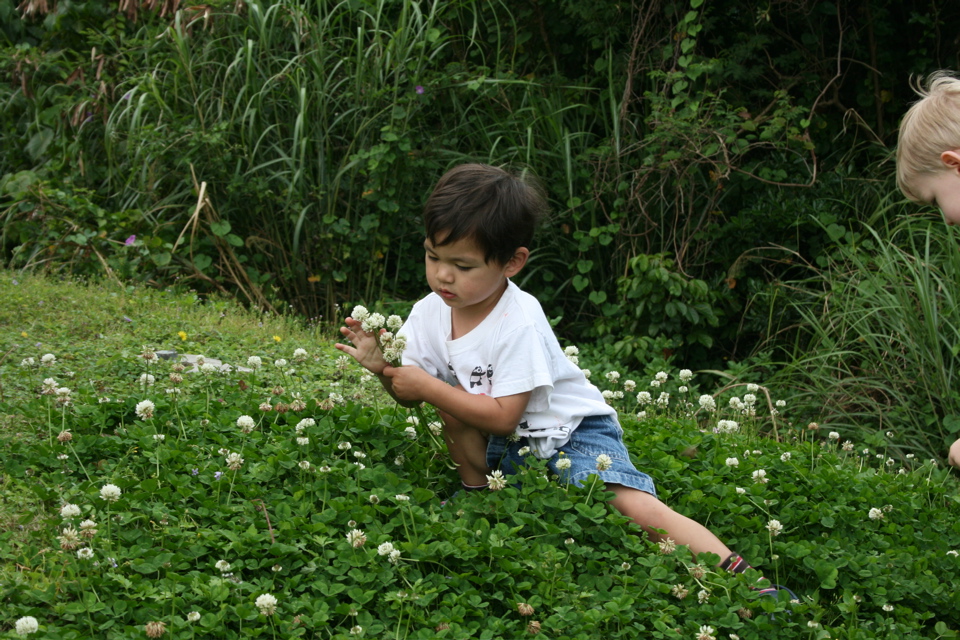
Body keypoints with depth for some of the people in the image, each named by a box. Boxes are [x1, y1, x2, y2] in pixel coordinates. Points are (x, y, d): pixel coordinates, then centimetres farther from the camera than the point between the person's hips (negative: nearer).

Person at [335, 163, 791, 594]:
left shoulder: (518, 323, -27)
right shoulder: (429, 314, -8)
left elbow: (503, 415, -27)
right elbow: (412, 396, -2)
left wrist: (427, 386, -29)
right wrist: (383, 368, -23)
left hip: (572, 431, -7)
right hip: (507, 447, 7)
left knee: (630, 503, -28)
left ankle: (738, 579, -32)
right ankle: (476, 496, 7)